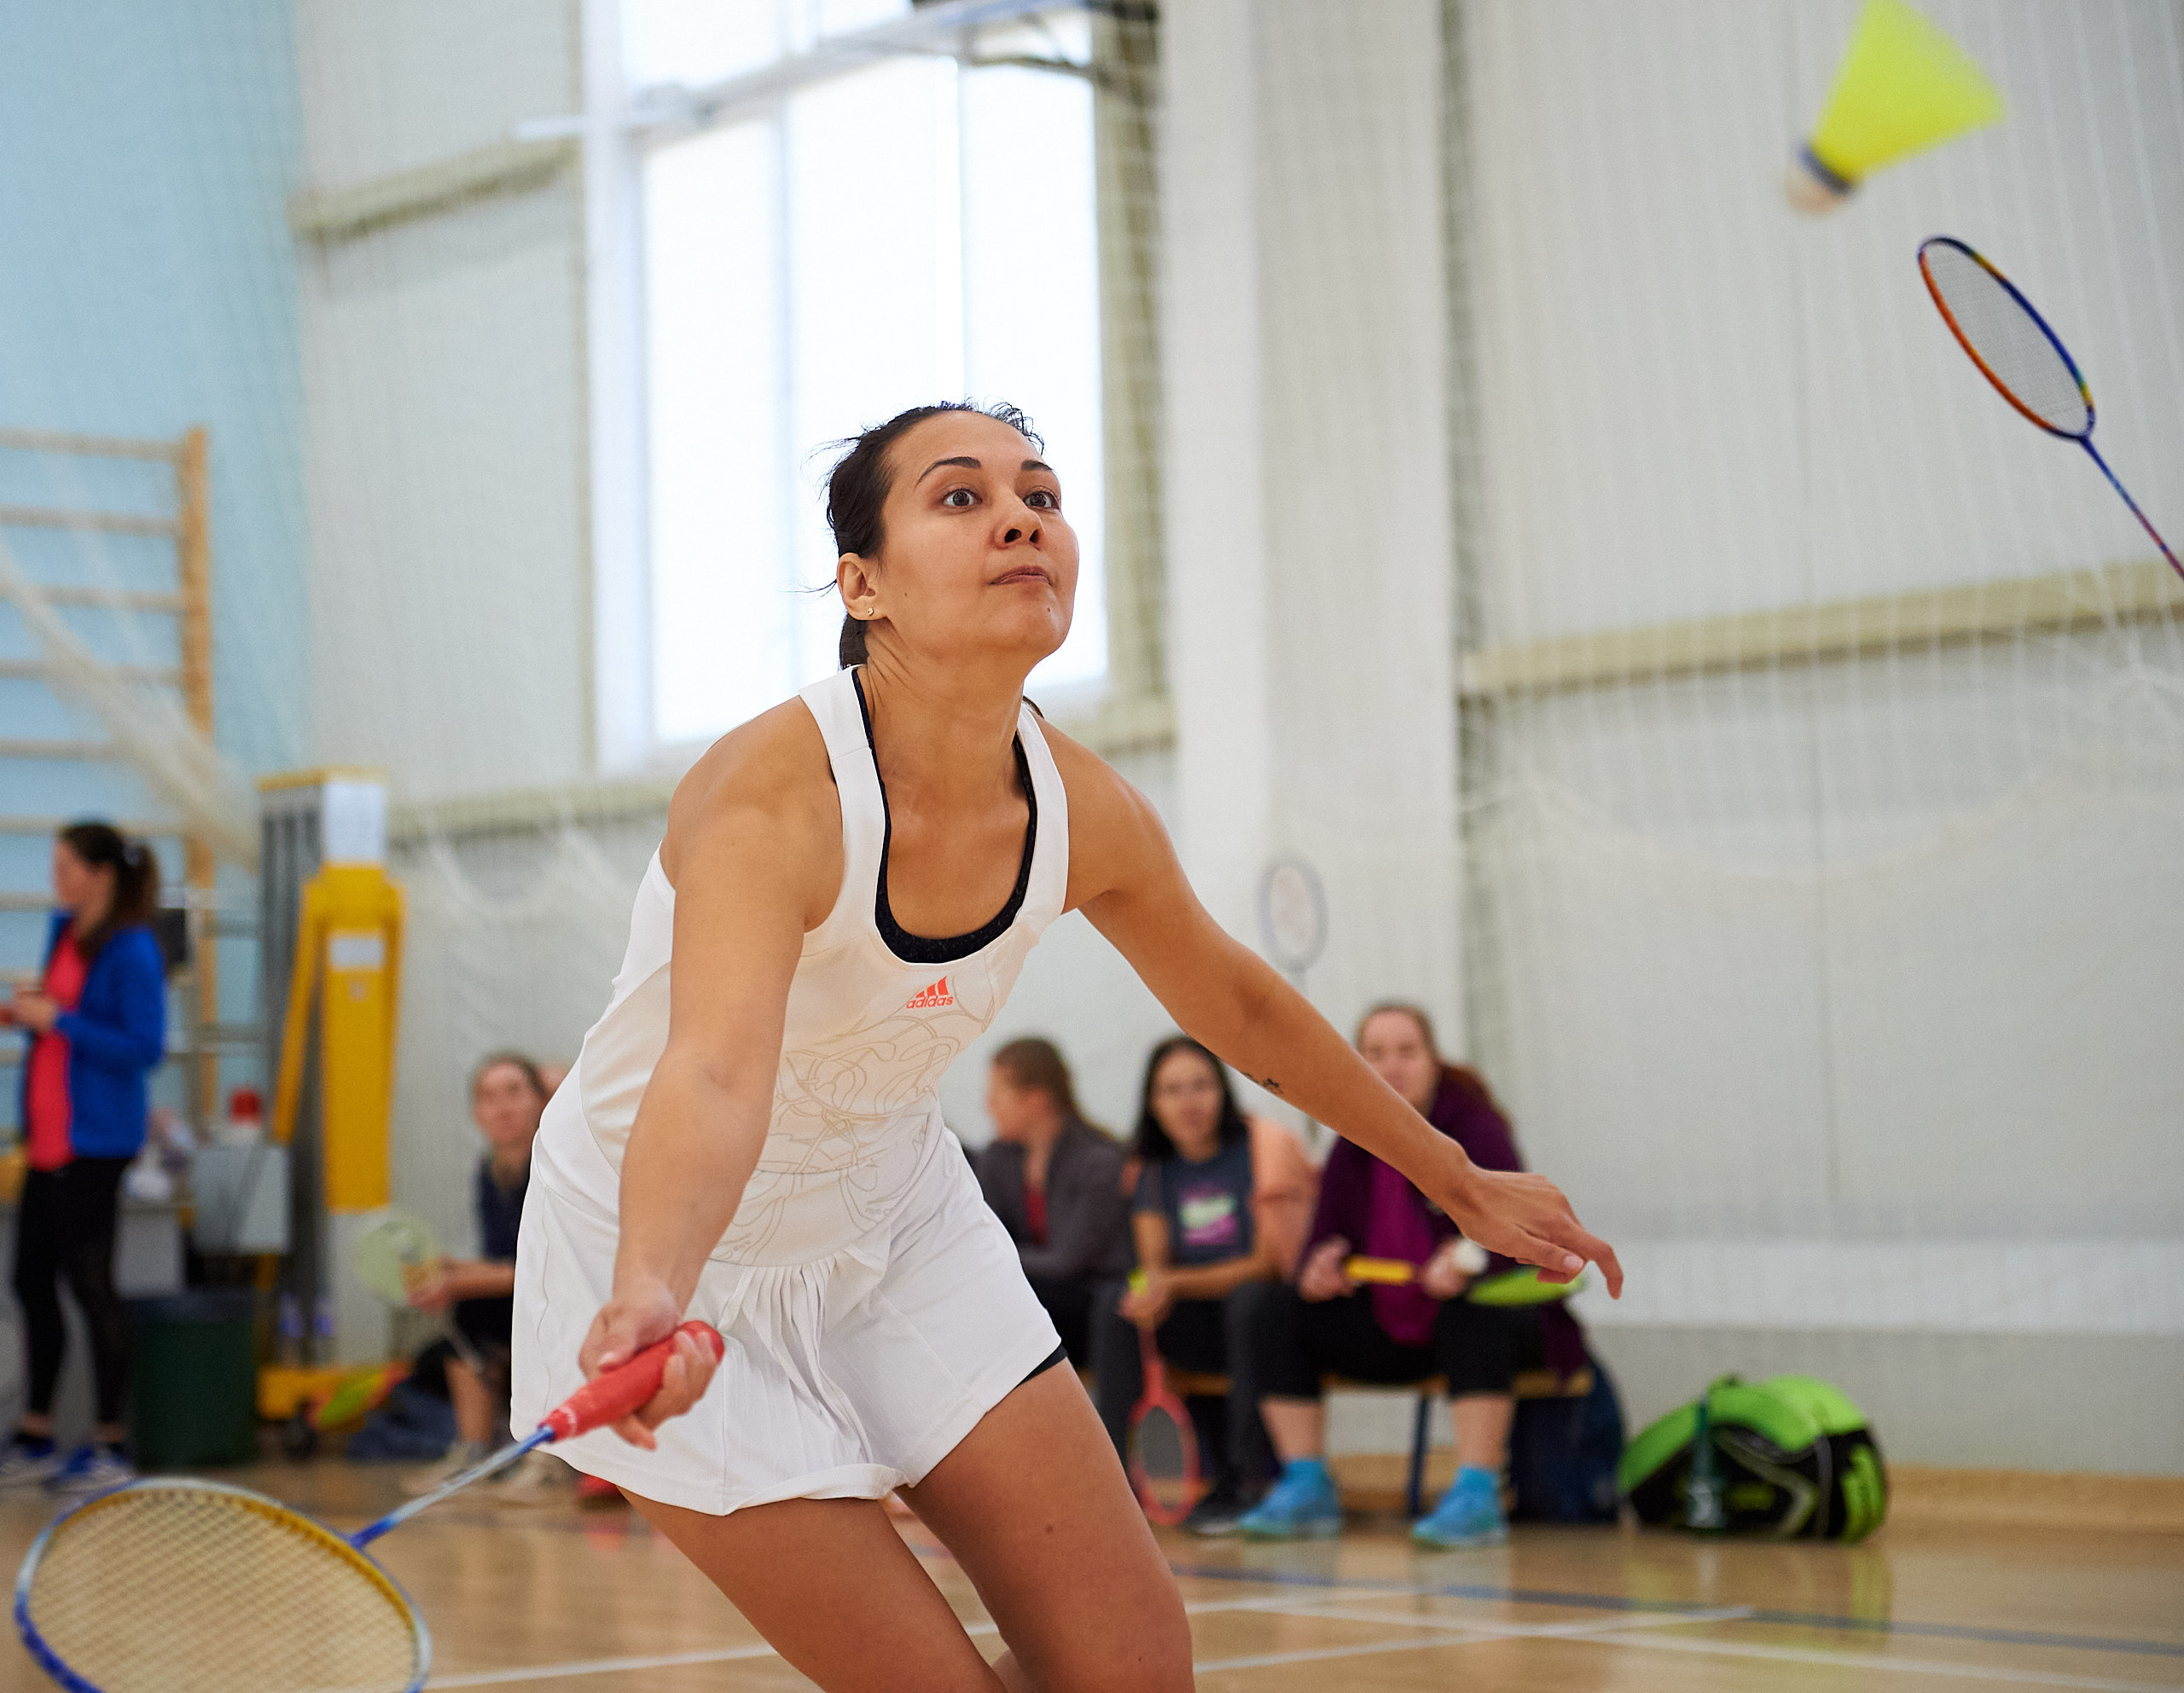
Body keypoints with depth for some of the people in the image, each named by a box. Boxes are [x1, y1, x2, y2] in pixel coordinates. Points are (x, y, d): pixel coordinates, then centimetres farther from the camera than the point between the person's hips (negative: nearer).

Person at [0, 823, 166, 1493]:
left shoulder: (131, 951, -15)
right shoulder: (63, 933, 11)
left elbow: (144, 1048, -20)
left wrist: (58, 1020, -20)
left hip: (94, 1141, -9)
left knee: (88, 1281, -3)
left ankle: (110, 1448, 6)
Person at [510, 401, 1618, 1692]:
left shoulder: (1084, 813, -13)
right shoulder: (771, 793, -32)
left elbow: (1242, 1007, 6)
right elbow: (713, 1073, -49)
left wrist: (1460, 1179, 15)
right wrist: (650, 1299, -69)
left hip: (899, 1224, 6)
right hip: (667, 1249, -6)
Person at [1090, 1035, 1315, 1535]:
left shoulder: (1265, 1145, -10)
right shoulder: (1154, 1167, 6)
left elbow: (1268, 1264, -14)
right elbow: (1154, 1265, 5)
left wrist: (1175, 1283, -23)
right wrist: (1153, 1288, -20)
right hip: (1201, 1328, 5)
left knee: (1249, 1298, -36)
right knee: (1116, 1302, -18)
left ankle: (1247, 1480, -28)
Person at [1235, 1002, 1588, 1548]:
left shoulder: (1475, 1130, -11)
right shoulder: (1351, 1151, 6)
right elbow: (1326, 1239, 5)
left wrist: (1469, 1255, -45)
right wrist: (1320, 1267, -20)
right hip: (1387, 1334, 5)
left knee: (1472, 1315, -39)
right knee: (1280, 1317, -11)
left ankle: (1477, 1498, -39)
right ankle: (1307, 1489, -10)